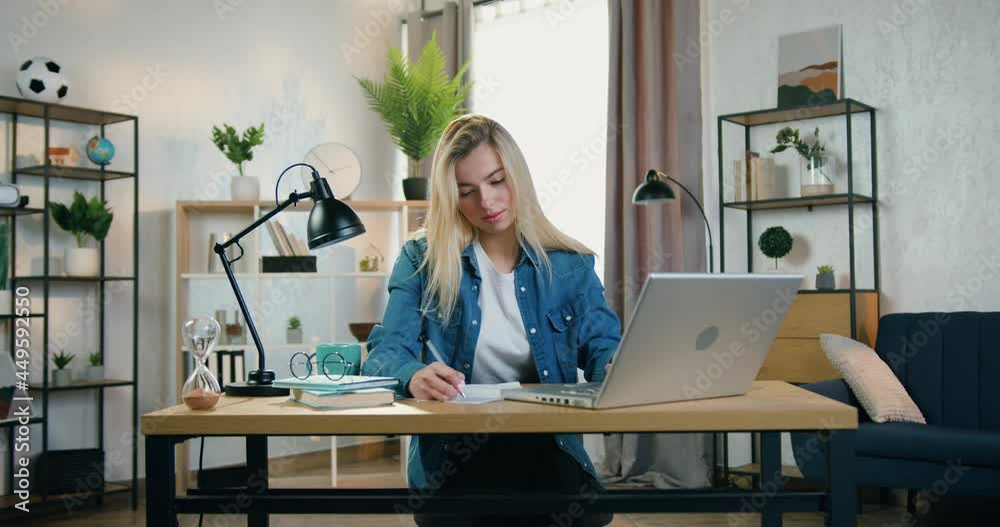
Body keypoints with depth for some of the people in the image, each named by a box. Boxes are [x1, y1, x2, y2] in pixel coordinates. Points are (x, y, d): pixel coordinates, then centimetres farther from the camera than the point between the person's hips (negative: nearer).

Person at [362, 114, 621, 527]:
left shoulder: (569, 265, 9)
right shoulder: (423, 260, 5)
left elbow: (602, 345, 8)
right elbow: (385, 352, -3)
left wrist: (615, 369, -18)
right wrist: (414, 376, -29)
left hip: (549, 451, 2)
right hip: (451, 458, -1)